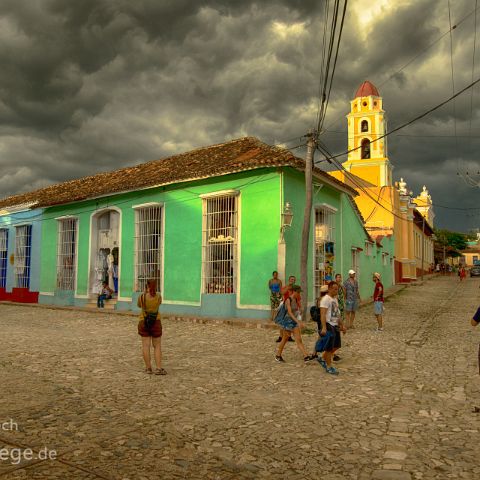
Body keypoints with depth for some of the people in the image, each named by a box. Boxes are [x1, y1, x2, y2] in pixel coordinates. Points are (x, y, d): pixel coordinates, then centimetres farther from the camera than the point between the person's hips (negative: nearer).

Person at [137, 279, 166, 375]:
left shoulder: (142, 296, -8)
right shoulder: (158, 296, -7)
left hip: (144, 322, 0)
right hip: (156, 322, 0)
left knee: (146, 345, 5)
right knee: (157, 346, 6)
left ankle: (148, 368, 9)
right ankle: (158, 368, 2)